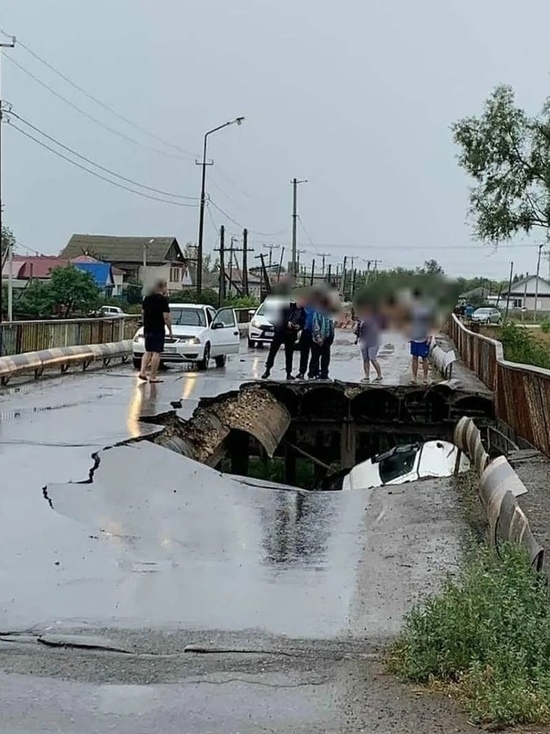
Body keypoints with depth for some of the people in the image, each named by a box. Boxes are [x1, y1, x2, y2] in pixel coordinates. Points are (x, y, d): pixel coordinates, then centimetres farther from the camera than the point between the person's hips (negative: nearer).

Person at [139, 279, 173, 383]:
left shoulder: (147, 299, 9)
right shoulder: (163, 300, -11)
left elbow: (143, 313, 16)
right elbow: (166, 317, -15)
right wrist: (170, 331, -7)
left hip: (147, 329, 7)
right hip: (158, 330, -6)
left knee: (148, 352, 17)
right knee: (156, 353, -2)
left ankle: (142, 372, 5)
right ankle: (153, 377, -2)